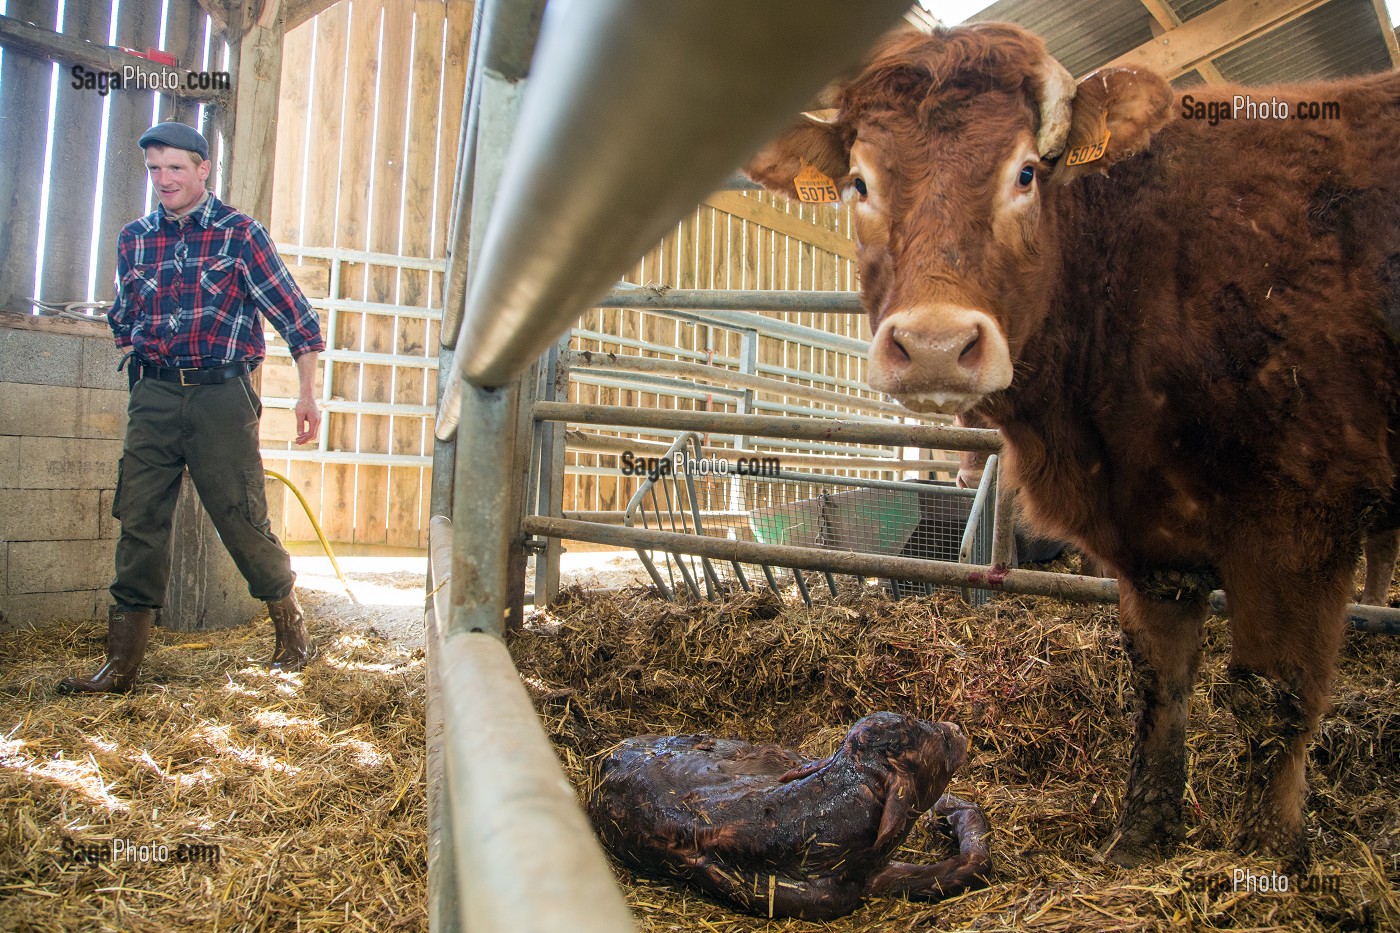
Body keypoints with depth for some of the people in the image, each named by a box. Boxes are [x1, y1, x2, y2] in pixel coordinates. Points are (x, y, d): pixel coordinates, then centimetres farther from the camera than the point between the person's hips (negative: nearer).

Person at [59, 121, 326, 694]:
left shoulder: (240, 234, 0)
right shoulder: (134, 239, 13)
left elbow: (295, 316, -2)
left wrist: (307, 394, -6)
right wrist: (141, 375, 19)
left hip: (221, 395, -4)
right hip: (152, 398, 4)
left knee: (242, 521, -2)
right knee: (139, 524, 1)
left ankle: (292, 631, 19)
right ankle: (121, 665, 9)